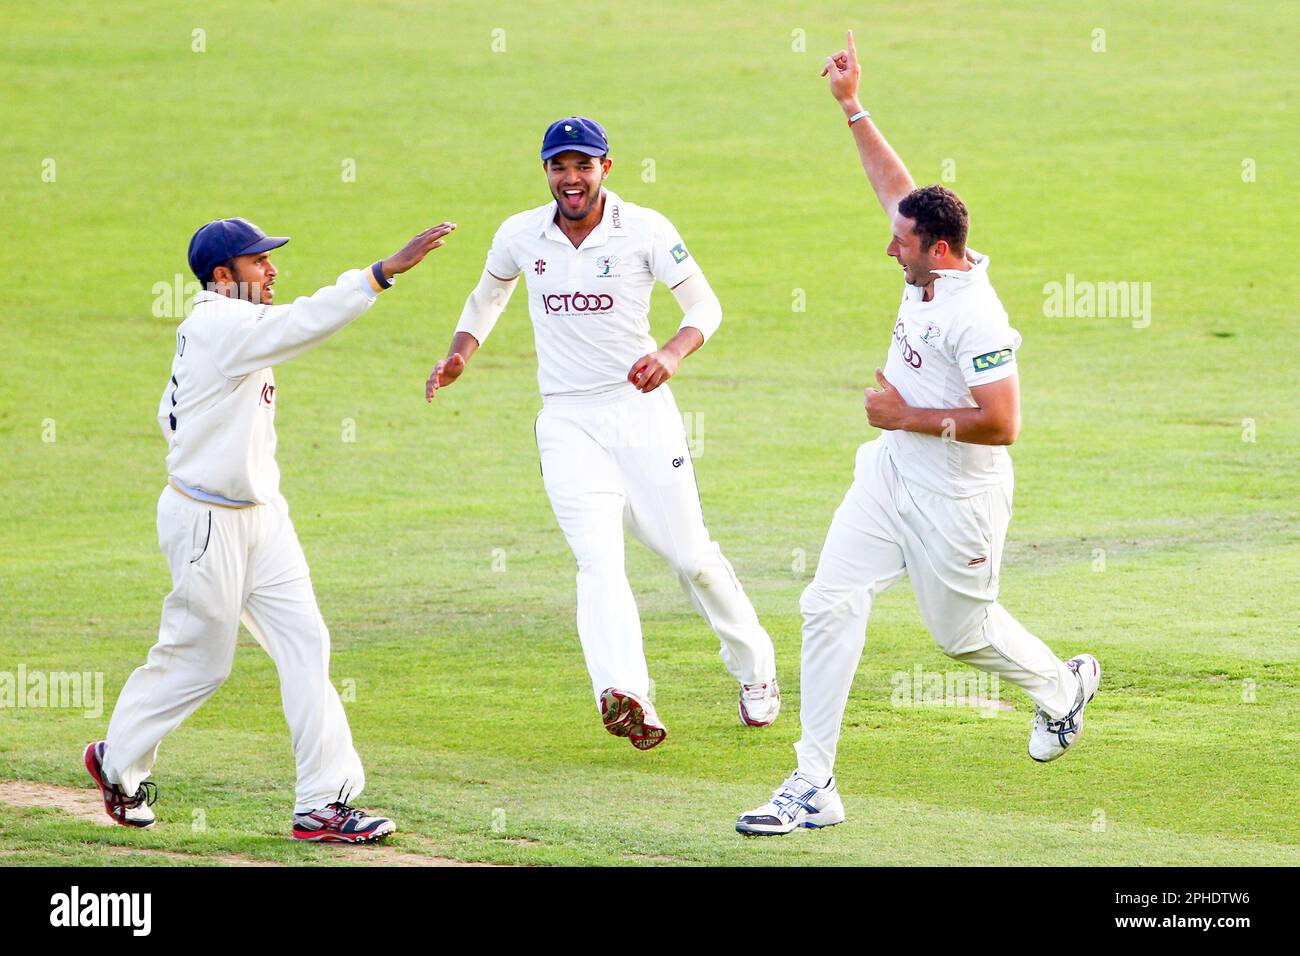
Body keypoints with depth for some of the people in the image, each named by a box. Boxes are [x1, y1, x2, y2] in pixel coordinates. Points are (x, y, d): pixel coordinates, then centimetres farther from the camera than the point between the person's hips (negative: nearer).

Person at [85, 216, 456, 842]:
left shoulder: (215, 328, 11)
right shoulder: (221, 325, -19)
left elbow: (171, 412, 21)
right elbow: (305, 322, -35)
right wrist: (386, 270, -41)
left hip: (261, 517, 9)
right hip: (207, 524, -9)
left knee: (304, 644, -2)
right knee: (197, 659, 4)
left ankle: (323, 803, -4)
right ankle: (117, 761, 28)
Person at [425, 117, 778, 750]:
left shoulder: (644, 229, -5)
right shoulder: (520, 236, 4)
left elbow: (704, 304, -1)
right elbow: (488, 296, 23)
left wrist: (673, 353, -21)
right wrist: (459, 356, 5)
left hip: (641, 408, -1)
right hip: (568, 422, 1)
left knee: (690, 555, 2)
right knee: (598, 561, -17)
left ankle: (755, 669, 25)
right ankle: (623, 694, -36)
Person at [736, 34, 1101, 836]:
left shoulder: (976, 318, -27)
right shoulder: (929, 265, -2)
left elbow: (1003, 423, -31)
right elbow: (896, 184, 15)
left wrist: (912, 416, -22)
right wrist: (852, 105, 14)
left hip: (955, 496, -8)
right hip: (892, 473, 8)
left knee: (962, 631, 12)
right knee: (831, 603, -4)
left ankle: (1061, 687, 45)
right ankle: (814, 786, -5)